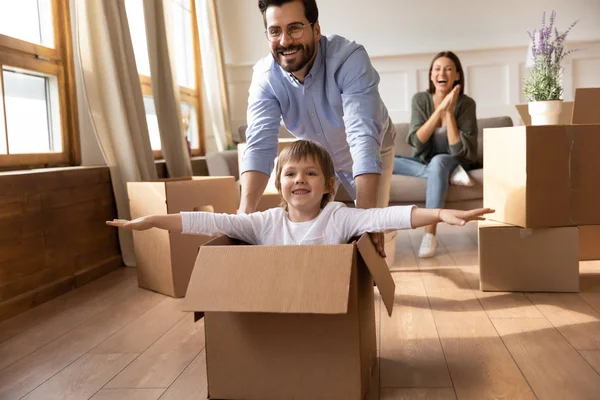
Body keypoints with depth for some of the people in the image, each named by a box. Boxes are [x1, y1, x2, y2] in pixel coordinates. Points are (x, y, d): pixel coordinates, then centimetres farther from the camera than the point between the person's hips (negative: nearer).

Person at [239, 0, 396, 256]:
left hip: (372, 151, -2)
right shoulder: (264, 76, -25)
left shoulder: (349, 58, -36)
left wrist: (366, 213, -56)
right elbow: (260, 144, -35)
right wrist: (244, 212, -51)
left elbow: (363, 136, -46)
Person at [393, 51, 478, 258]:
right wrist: (440, 109, -27)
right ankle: (450, 174, -24)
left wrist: (449, 112, -27)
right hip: (424, 162, 3)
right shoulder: (420, 100, -9)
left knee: (439, 161, -39)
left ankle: (430, 234, -42)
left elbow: (460, 151, -22)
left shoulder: (466, 103, -14)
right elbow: (416, 142, -20)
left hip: (453, 162, -3)